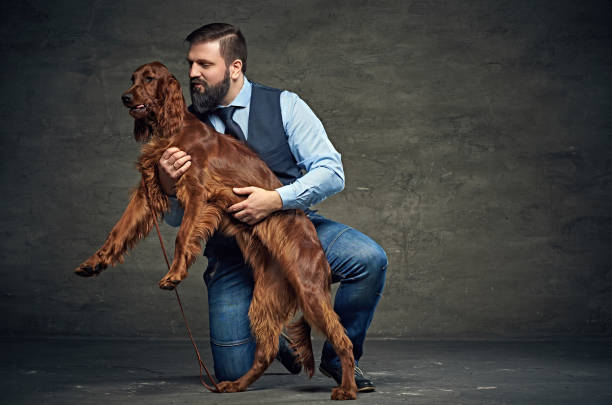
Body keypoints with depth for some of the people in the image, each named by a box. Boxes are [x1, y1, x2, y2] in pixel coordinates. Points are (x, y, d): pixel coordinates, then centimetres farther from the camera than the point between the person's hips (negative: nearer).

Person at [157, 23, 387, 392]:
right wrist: (168, 185, -22)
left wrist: (277, 199, -29)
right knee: (234, 374, -9)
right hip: (231, 248, 1)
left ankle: (340, 357, -2)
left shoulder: (284, 106, -5)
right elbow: (178, 219, 1)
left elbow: (332, 172, -13)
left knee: (369, 259, -29)